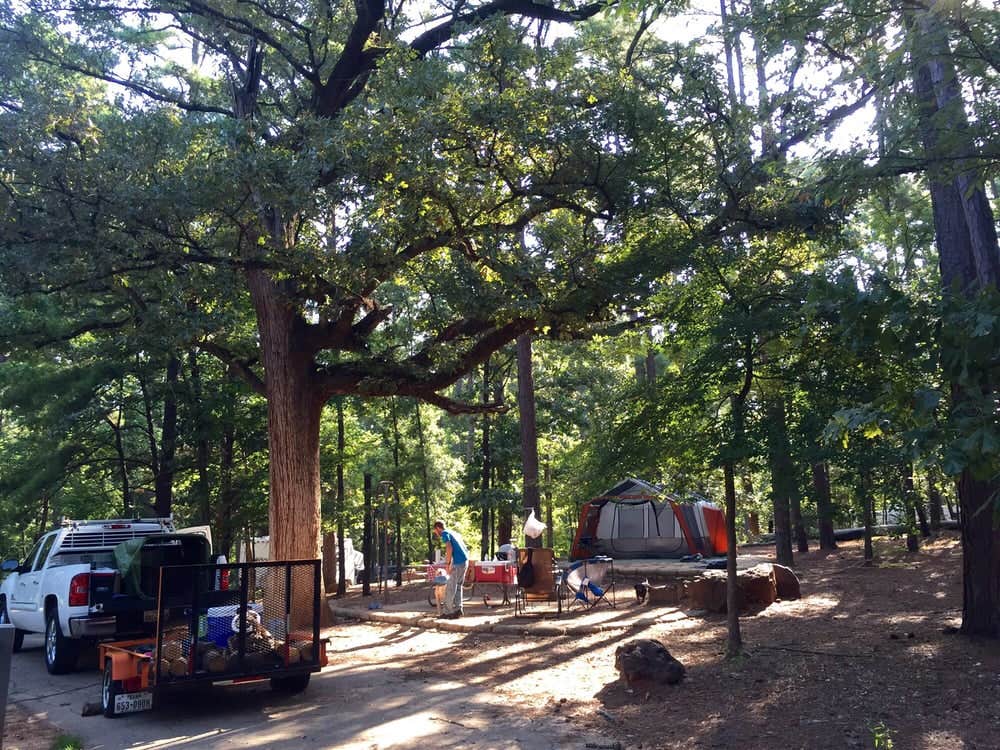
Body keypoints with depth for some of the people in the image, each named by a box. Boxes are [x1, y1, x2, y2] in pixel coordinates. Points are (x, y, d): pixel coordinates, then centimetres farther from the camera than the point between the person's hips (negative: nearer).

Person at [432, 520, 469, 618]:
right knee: (458, 586, 15)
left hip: (458, 562, -8)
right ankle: (458, 609, 12)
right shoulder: (454, 532, 24)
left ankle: (447, 612, 1)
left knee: (450, 588, -2)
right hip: (465, 560, 8)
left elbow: (449, 548, -16)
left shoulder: (444, 533, -1)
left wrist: (447, 563, -12)